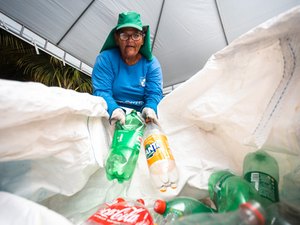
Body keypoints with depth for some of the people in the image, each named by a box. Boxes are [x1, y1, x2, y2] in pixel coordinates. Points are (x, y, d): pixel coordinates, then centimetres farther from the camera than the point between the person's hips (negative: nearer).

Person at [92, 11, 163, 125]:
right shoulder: (105, 59, -2)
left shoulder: (151, 63, 3)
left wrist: (149, 109, -30)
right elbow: (101, 91, -12)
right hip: (112, 114, -2)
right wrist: (114, 109, -33)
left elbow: (154, 93, -6)